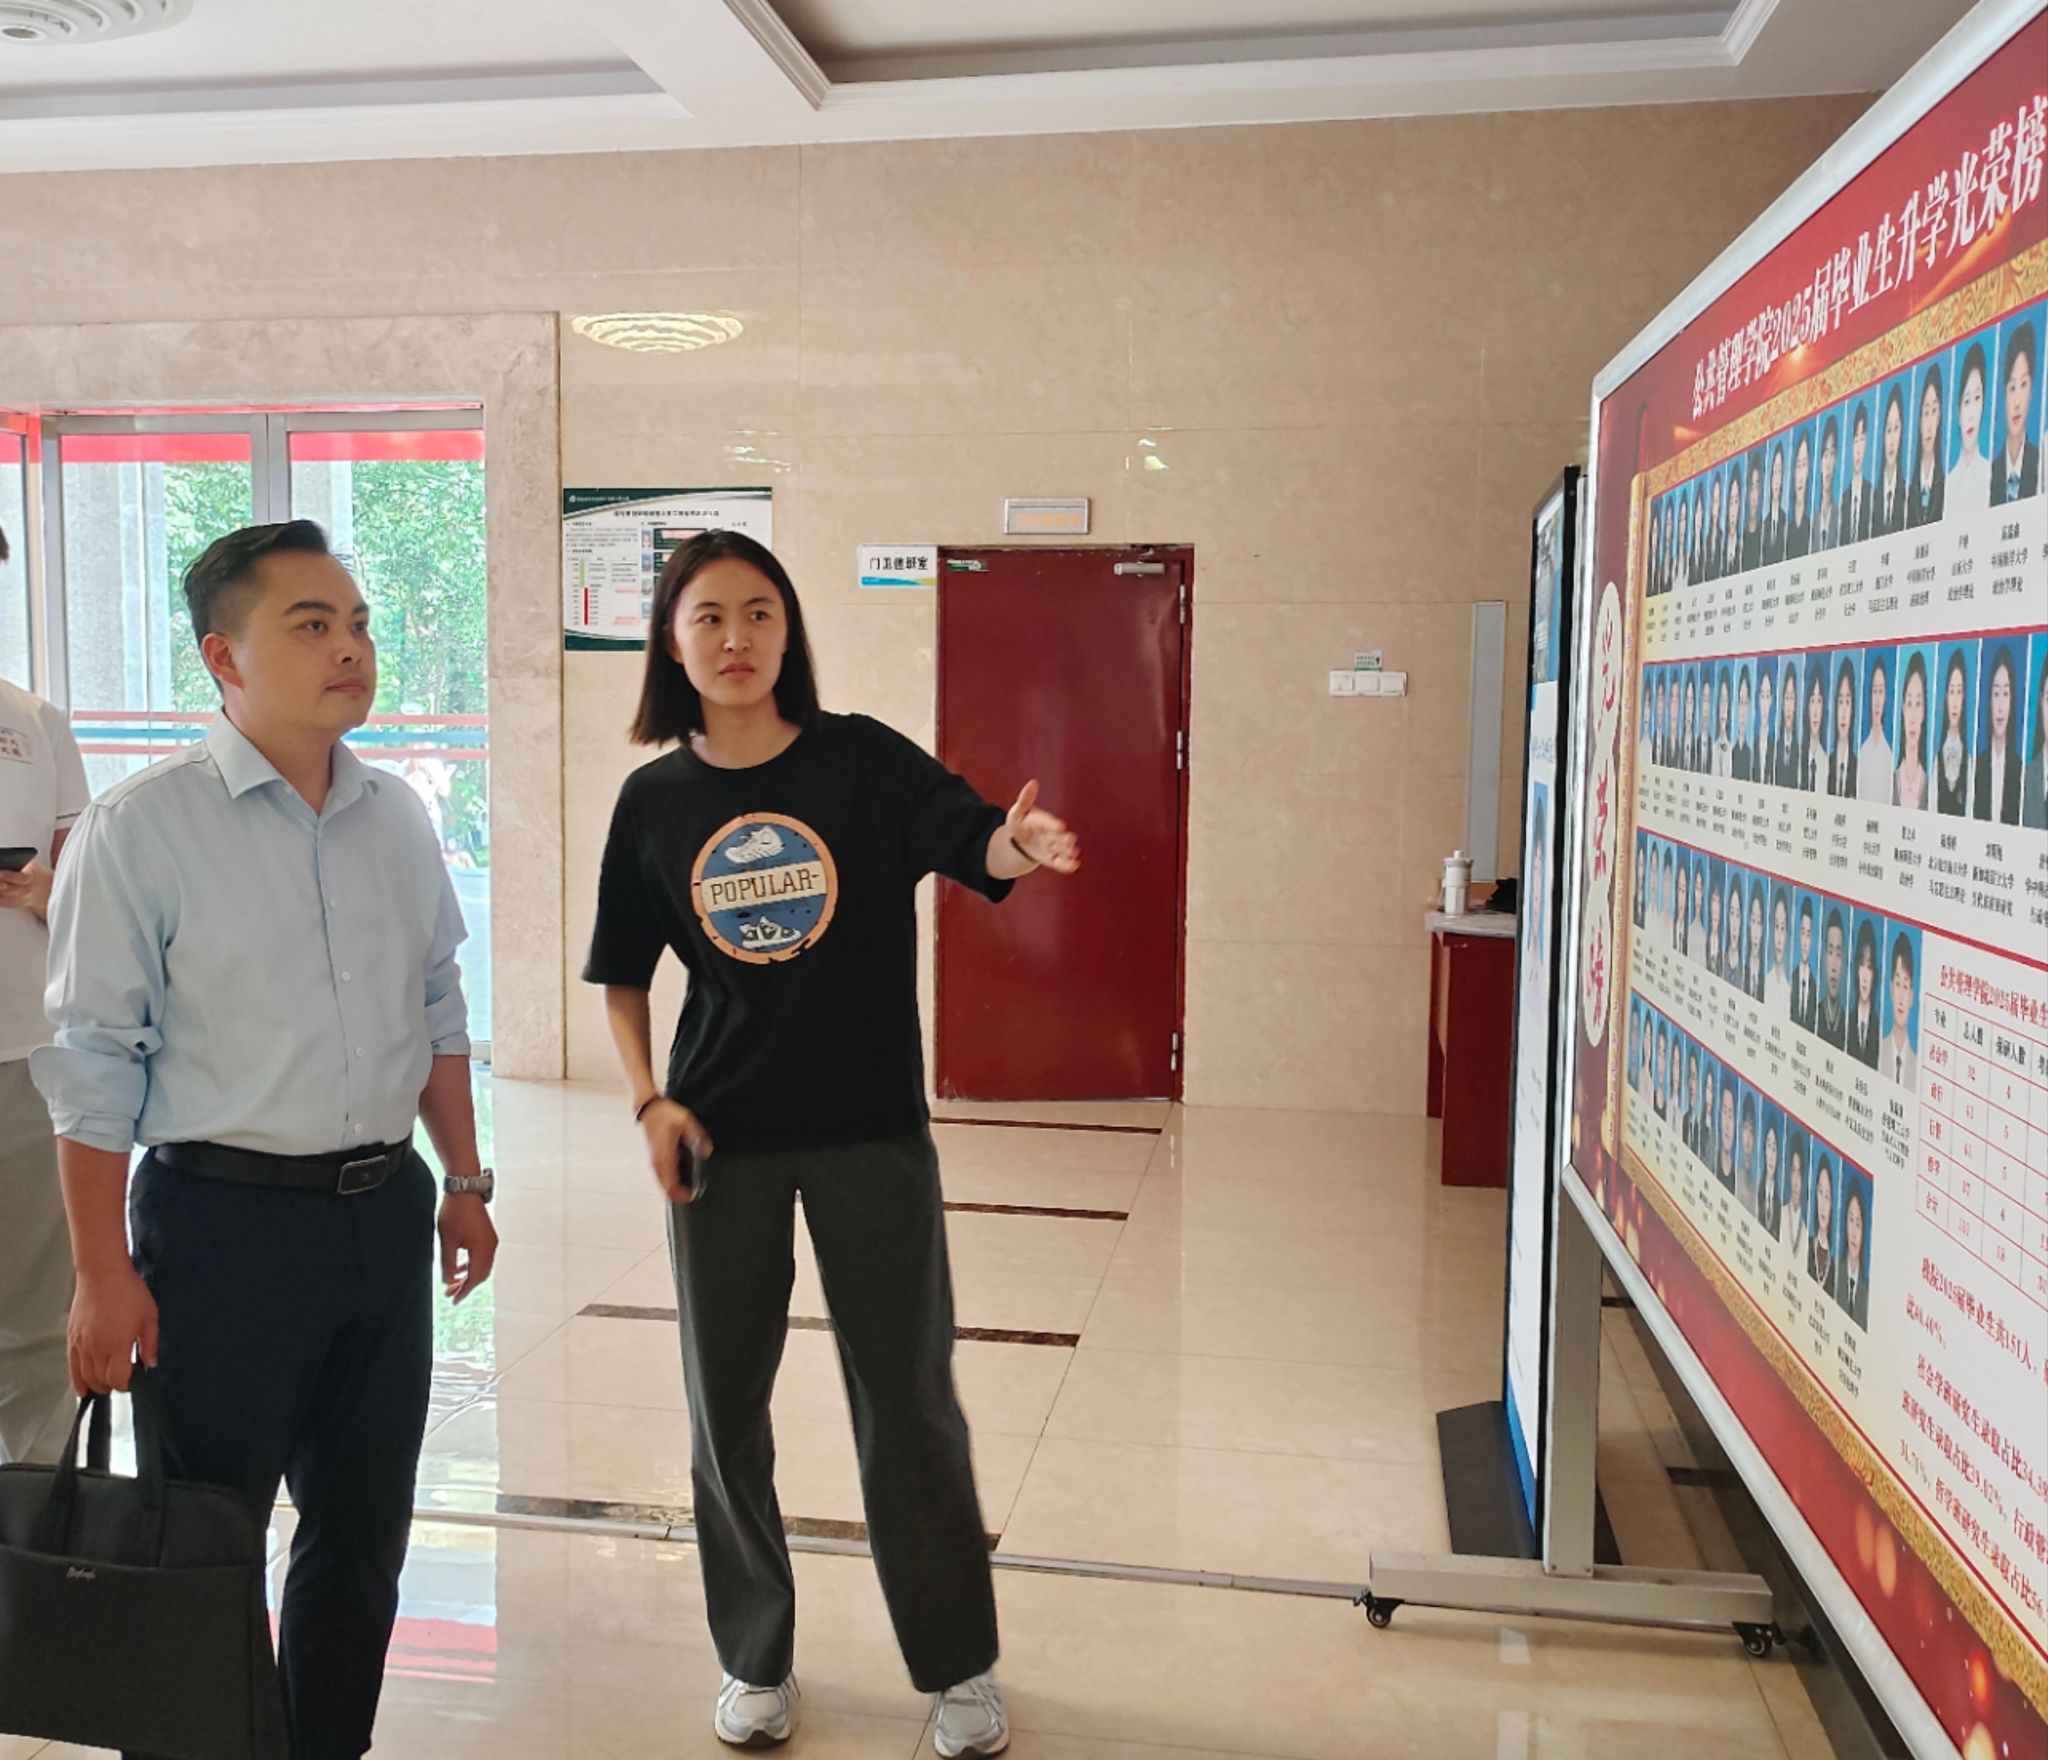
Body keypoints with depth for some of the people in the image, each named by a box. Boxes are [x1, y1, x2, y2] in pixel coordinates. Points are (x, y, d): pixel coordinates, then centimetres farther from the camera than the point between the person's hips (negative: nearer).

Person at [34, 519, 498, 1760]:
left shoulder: (400, 818, 5)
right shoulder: (141, 829, -11)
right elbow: (96, 1063, -10)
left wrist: (464, 1180, 13)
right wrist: (105, 1275, -11)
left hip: (386, 1212, 5)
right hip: (224, 1222, -5)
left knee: (366, 1529, 17)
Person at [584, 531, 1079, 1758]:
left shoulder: (862, 759, -6)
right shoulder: (655, 799, 0)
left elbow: (975, 842, -21)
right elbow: (623, 974, 9)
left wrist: (1021, 842, -44)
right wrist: (649, 1101, -4)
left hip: (873, 1132, -2)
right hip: (724, 1140, 2)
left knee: (909, 1401, 7)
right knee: (728, 1404, 12)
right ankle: (757, 1659, 35)